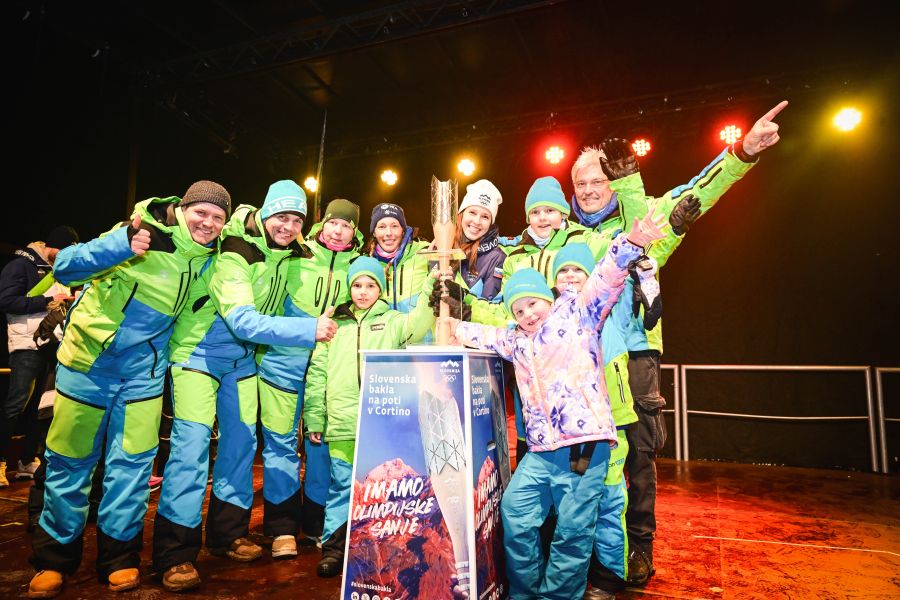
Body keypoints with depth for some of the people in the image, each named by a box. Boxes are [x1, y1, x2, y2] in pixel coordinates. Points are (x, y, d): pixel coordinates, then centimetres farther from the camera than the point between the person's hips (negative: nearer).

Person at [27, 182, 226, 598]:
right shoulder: (142, 233, -16)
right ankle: (54, 558, 26)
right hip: (90, 359, -2)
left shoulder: (207, 256, -2)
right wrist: (121, 245, -32)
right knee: (70, 459, 8)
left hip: (143, 369, 3)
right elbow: (65, 268, -18)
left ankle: (119, 556, 19)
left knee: (132, 460, 2)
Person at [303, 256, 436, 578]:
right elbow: (317, 374, 12)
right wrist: (314, 418, 8)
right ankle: (333, 547, 24)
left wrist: (429, 294, -28)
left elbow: (415, 327, -14)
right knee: (342, 486, 7)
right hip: (341, 424, 1)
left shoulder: (392, 321, 8)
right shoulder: (334, 324, 13)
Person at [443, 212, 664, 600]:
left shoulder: (574, 314, 3)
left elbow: (605, 280, -9)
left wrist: (629, 244, -23)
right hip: (540, 451, 6)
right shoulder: (515, 341, 18)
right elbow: (478, 334, 29)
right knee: (514, 515, 6)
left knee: (573, 531, 1)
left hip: (585, 443, -5)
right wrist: (448, 325, 22)